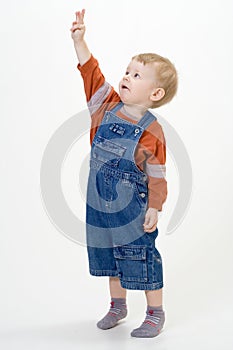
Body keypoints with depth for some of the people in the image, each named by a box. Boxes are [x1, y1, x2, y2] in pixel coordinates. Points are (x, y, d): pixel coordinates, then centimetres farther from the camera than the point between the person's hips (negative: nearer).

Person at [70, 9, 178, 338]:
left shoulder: (151, 133, -16)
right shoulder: (107, 105, -3)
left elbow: (157, 175, -13)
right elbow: (91, 73, -2)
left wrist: (154, 209, -17)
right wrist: (79, 40, -12)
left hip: (132, 210, -6)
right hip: (101, 205, 6)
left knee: (141, 259, 5)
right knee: (108, 256, 19)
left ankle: (155, 313, 23)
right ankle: (117, 305, 38)